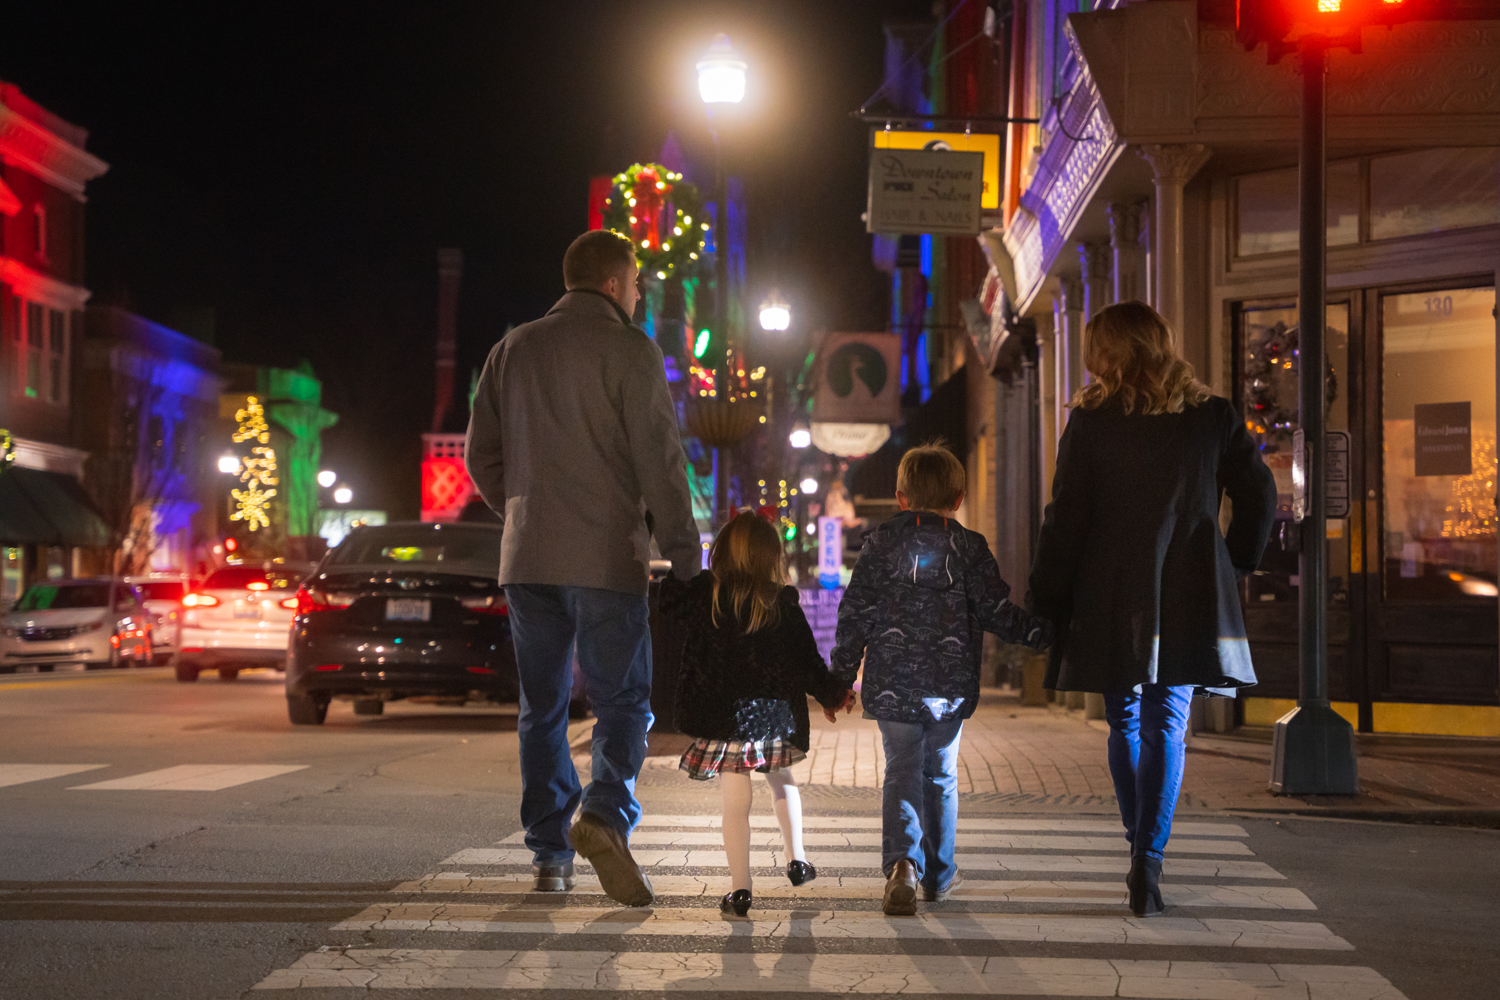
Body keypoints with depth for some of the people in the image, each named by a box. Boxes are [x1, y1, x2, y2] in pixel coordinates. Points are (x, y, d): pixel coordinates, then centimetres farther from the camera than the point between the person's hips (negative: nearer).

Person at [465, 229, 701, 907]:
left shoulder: (512, 350, 13)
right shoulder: (629, 351, -4)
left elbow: (482, 456, 15)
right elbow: (660, 463, -9)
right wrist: (687, 560, -6)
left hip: (528, 559, 5)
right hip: (607, 559, -5)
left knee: (543, 709, 10)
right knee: (623, 701, 1)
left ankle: (550, 856, 11)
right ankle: (606, 815, -22)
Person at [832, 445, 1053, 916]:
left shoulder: (879, 543, 1)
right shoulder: (969, 547, -1)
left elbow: (854, 613, 0)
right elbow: (995, 611, -4)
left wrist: (841, 677, 5)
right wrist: (1041, 631, 9)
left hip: (891, 684, 0)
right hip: (949, 685, 0)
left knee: (901, 772, 4)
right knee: (941, 776, 14)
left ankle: (901, 863, -19)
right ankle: (939, 875, 22)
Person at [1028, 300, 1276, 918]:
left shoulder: (1091, 421, -3)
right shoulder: (1213, 416, 4)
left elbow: (1065, 520, -4)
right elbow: (1259, 497, 6)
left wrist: (1045, 604, 3)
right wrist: (1235, 566, 19)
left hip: (1111, 602, -1)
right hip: (1191, 603, 1)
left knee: (1125, 725, 13)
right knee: (1167, 726, 2)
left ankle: (1142, 851, 21)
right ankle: (1149, 858, -12)